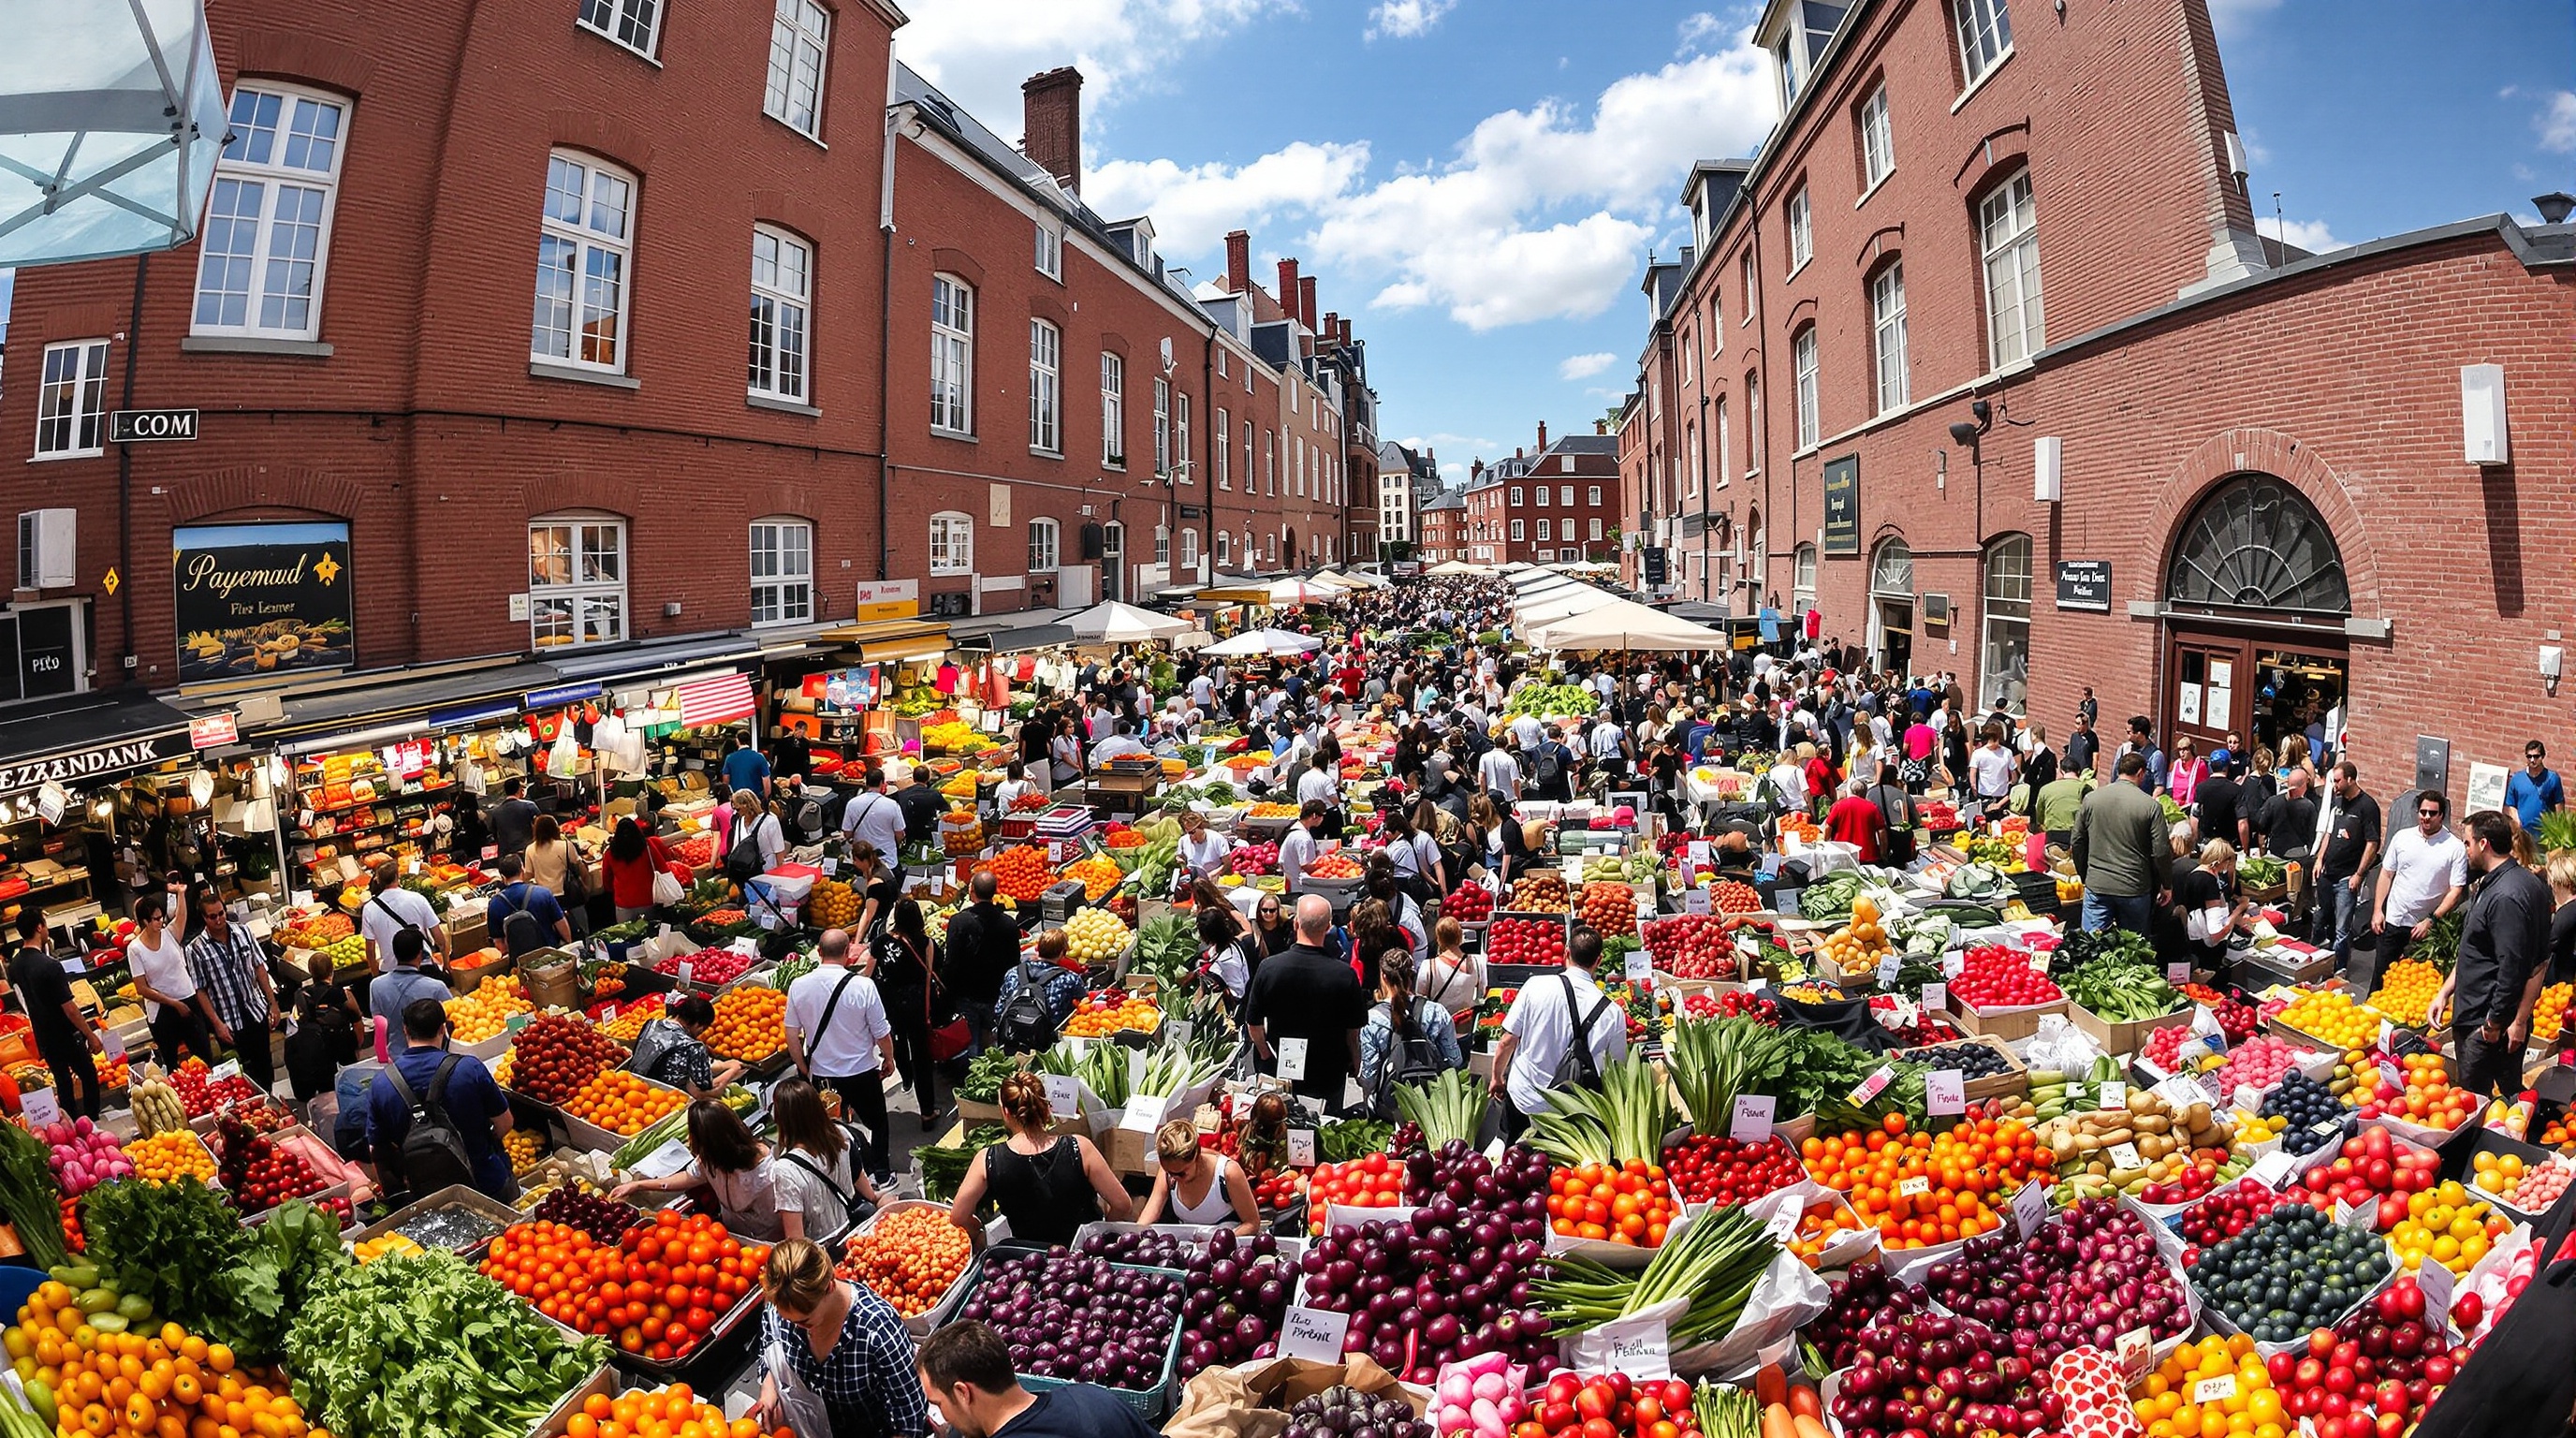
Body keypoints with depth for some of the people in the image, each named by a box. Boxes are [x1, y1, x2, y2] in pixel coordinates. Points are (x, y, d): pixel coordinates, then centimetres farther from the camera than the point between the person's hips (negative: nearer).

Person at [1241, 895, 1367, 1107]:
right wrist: (1355, 1066, 10)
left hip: (1279, 1072, 1)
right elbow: (1353, 1031, -9)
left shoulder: (1269, 968, -16)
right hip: (1328, 1077, -1)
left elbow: (1253, 1024, -5)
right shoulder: (1345, 975, -20)